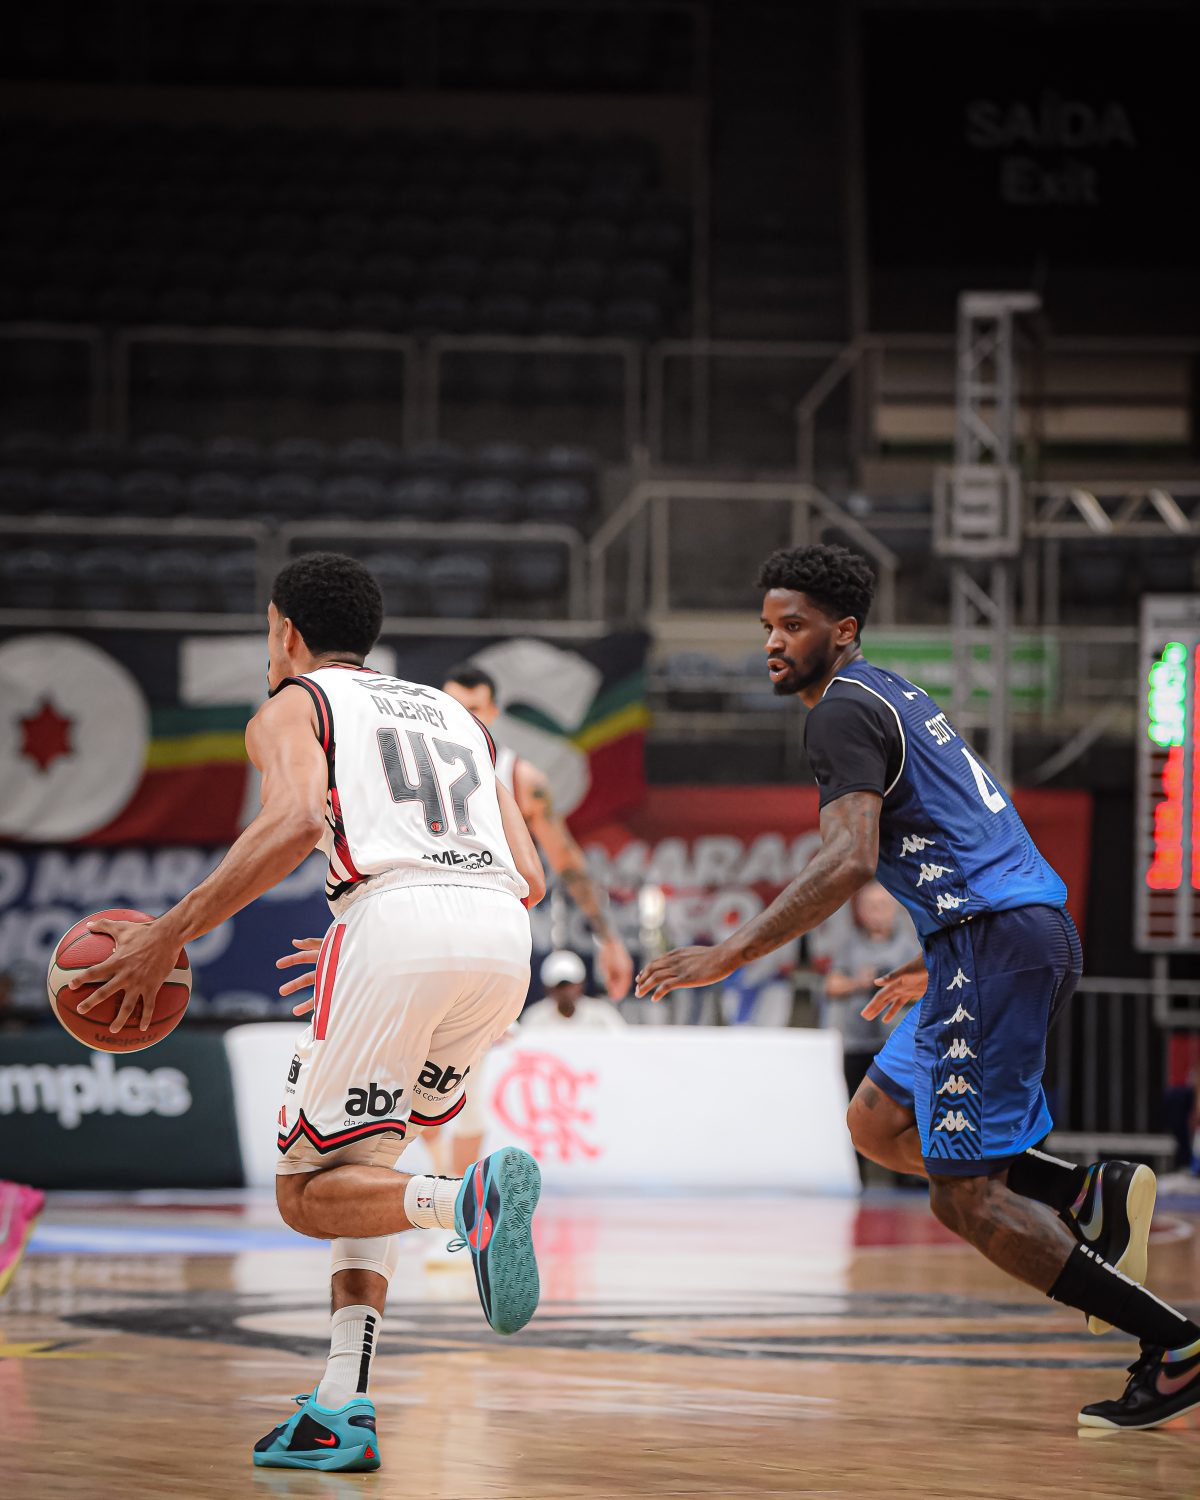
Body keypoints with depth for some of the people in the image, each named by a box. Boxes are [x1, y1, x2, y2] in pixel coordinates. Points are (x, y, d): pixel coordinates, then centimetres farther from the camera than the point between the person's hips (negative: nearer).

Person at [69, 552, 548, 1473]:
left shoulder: (294, 706, 15)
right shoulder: (453, 715, 33)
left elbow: (297, 822, -8)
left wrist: (171, 933, -5)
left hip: (398, 915, -6)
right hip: (504, 934, 6)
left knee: (308, 1194, 3)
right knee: (363, 1150, 22)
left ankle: (472, 1199, -28)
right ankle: (341, 1413, 7)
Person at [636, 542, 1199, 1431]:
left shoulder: (844, 711, -8)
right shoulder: (895, 698, 23)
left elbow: (851, 862, -23)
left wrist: (730, 956, -25)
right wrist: (936, 965, 35)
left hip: (995, 941, -10)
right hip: (1035, 931, 10)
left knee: (965, 1197, -8)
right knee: (878, 1123, 20)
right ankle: (1090, 1196, 7)